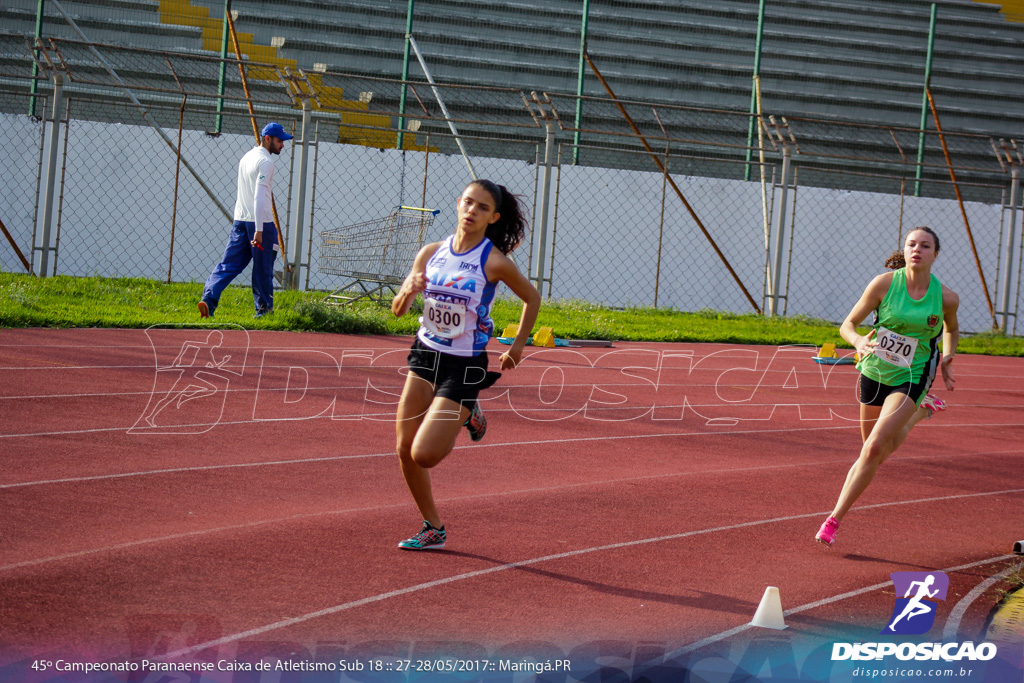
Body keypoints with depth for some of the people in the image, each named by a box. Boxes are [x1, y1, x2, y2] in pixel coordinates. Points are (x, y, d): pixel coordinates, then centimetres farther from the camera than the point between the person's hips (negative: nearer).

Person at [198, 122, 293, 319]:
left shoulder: (247, 157, 16)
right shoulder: (265, 161, -12)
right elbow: (259, 196, -21)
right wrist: (259, 229, -25)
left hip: (240, 220, 8)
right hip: (259, 221, -8)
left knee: (228, 264, 3)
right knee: (262, 268, 3)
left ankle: (208, 299, -11)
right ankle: (264, 310, 11)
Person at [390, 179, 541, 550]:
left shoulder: (494, 262, -12)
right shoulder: (431, 253, 0)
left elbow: (532, 297, 4)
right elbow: (398, 310, 5)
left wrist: (518, 346, 6)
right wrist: (409, 290, -17)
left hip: (465, 365, -5)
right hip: (426, 354, 5)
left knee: (424, 454, -12)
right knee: (406, 450, 2)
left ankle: (467, 416, 18)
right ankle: (433, 529, 20)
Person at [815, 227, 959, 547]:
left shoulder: (946, 298, -10)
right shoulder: (884, 284, -12)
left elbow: (951, 329, 15)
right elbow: (848, 324, -6)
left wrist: (946, 359, -1)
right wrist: (859, 341, -28)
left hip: (911, 379, -2)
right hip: (874, 372, 2)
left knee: (873, 448, -19)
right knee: (878, 452, 19)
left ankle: (834, 520, -11)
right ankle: (920, 413, 53)